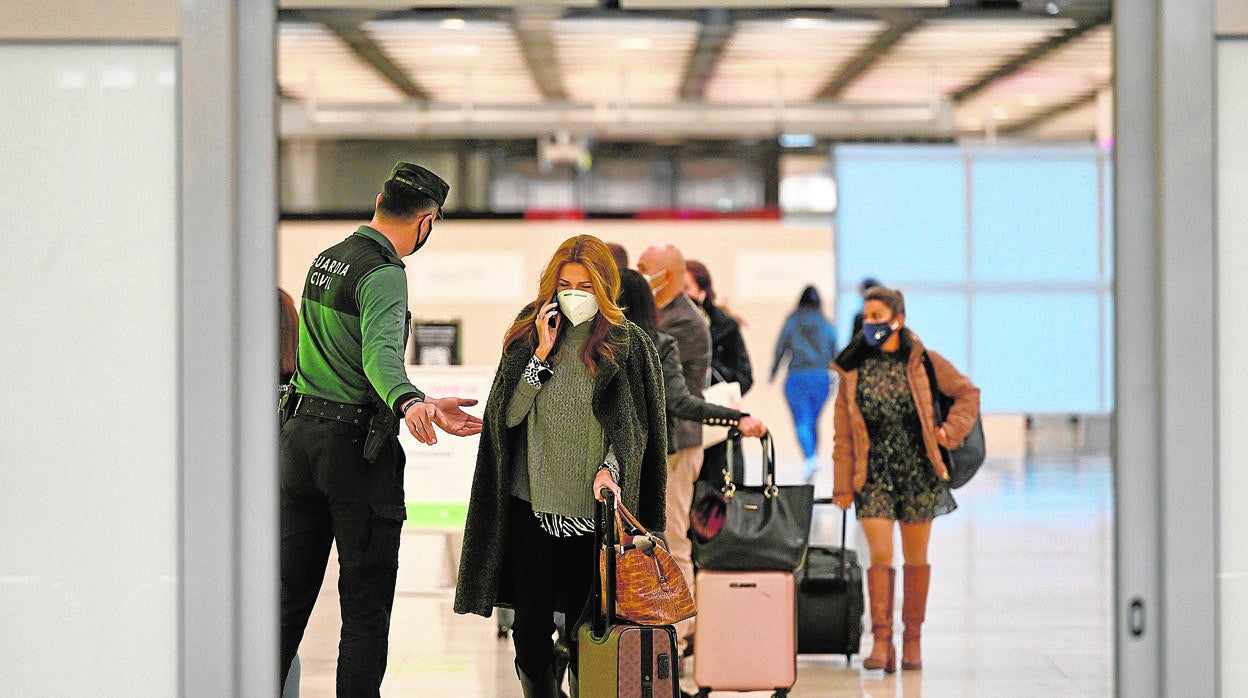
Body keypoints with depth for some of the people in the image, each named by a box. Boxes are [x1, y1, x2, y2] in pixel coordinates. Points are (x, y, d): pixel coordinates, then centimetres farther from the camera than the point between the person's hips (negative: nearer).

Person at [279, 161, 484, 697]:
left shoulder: (325, 260, 14)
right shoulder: (384, 274, -13)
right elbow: (380, 353, -31)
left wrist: (425, 406, 24)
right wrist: (408, 403, -50)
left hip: (300, 434, 8)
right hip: (355, 445, -8)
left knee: (291, 594, 12)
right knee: (365, 603, -1)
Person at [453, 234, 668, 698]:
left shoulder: (628, 344, 1)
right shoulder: (529, 333, 8)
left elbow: (633, 427, 2)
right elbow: (508, 414, 1)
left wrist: (610, 469, -15)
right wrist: (541, 354, -7)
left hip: (593, 505, -2)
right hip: (532, 503, 2)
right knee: (529, 629, 0)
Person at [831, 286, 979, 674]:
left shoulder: (922, 362, -2)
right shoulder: (853, 369, 1)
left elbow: (968, 394, 10)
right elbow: (843, 434, 4)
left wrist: (949, 433, -2)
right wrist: (843, 484, 1)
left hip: (918, 471, 0)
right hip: (874, 475, 0)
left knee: (916, 558, 6)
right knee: (880, 555, -10)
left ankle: (912, 641, 15)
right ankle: (882, 641, -10)